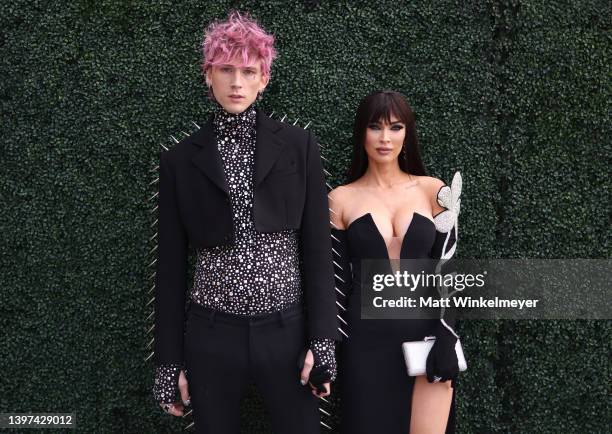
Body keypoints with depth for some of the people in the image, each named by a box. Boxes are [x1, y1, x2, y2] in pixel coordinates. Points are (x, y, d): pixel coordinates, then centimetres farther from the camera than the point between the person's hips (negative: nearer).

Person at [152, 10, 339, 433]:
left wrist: (321, 339, -4)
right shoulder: (180, 159, 2)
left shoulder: (299, 145, 1)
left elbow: (317, 247, 1)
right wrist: (170, 359, 3)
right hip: (211, 336, 1)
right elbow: (171, 265, 4)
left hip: (287, 331, 0)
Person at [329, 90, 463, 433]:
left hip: (425, 334, 0)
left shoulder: (433, 190, 3)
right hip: (366, 340, 0)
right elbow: (337, 280, 5)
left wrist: (446, 339, -5)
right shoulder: (341, 200, 3)